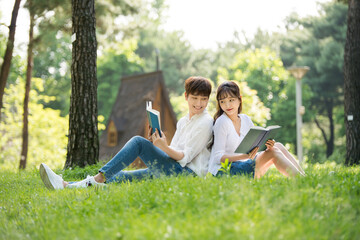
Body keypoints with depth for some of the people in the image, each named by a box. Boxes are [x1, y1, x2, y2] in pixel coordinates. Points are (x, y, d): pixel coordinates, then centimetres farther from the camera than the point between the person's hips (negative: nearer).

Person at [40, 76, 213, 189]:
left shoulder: (205, 123, -3)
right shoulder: (183, 122, 22)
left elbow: (185, 157, -12)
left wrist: (164, 147, -26)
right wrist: (155, 144, 1)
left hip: (189, 172, -8)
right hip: (171, 169, 8)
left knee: (138, 142, -20)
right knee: (120, 176, -8)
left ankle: (98, 179, -25)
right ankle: (66, 185, -18)